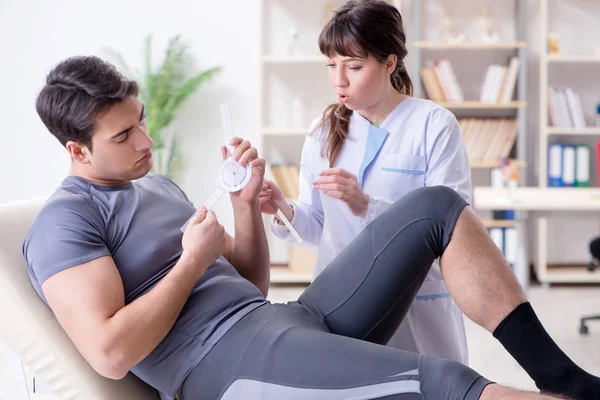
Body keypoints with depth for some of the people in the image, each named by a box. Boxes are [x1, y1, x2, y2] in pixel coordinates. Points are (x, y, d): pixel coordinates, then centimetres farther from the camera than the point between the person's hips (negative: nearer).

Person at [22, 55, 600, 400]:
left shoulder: (156, 185, 23)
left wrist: (246, 203, 6)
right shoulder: (63, 222, -3)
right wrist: (194, 262, -8)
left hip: (291, 319, 9)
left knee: (437, 208, -1)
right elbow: (110, 352, -19)